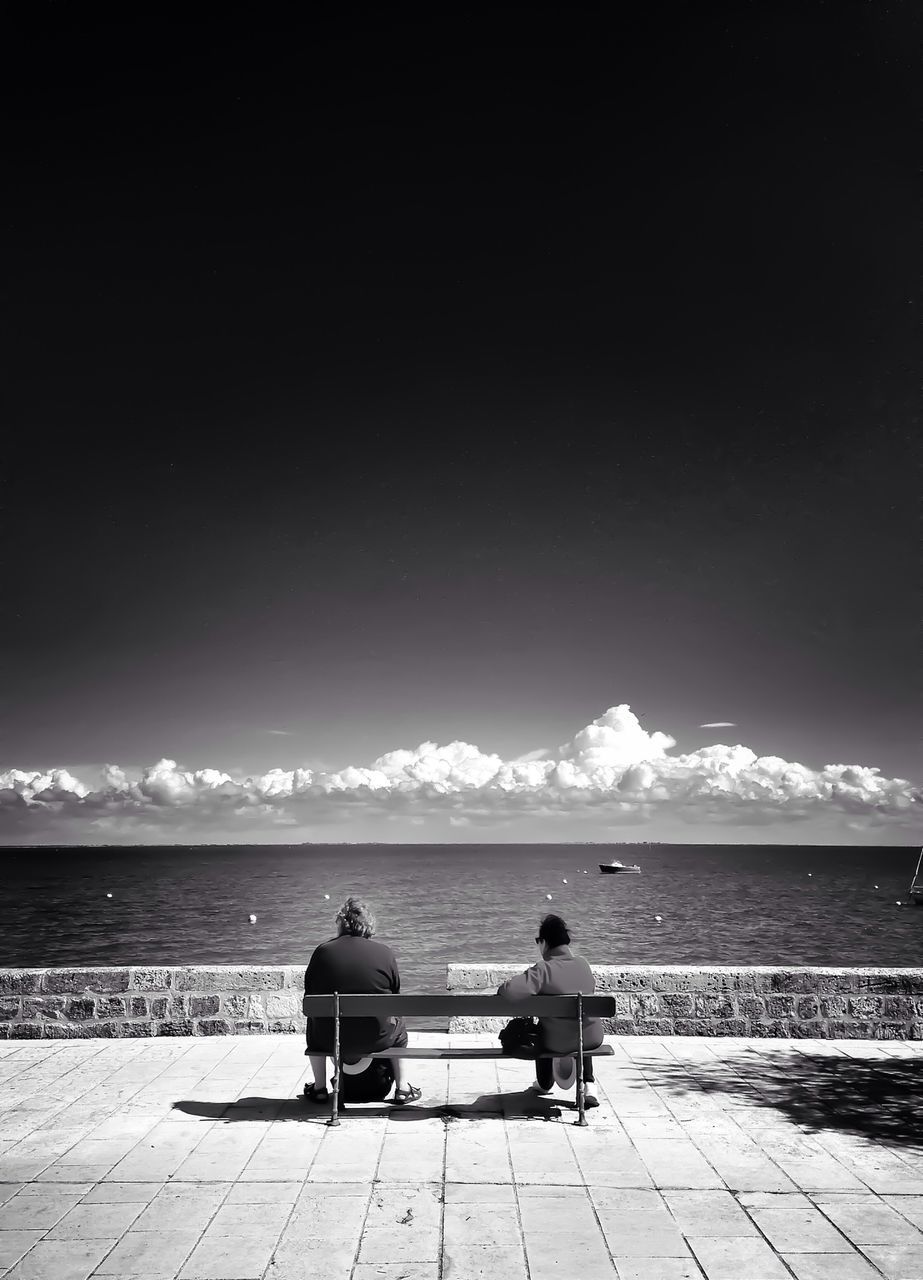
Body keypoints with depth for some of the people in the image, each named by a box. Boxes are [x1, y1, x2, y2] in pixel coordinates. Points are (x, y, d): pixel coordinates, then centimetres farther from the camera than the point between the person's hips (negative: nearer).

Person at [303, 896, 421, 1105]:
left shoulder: (322, 951, -4)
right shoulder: (385, 953, -4)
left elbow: (309, 999, 4)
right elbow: (395, 997, 5)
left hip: (331, 1042, 0)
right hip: (376, 1039, 0)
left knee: (314, 1024, 35)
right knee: (398, 1026, 33)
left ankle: (319, 1089, 38)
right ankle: (402, 1089, 35)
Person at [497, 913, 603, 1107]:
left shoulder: (543, 969, -23)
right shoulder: (583, 964, -5)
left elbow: (511, 990, -35)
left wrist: (502, 987, -11)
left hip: (557, 1043, -3)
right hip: (592, 1039, 3)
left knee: (541, 1032, 33)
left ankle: (544, 1084, 51)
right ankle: (588, 1085, 28)